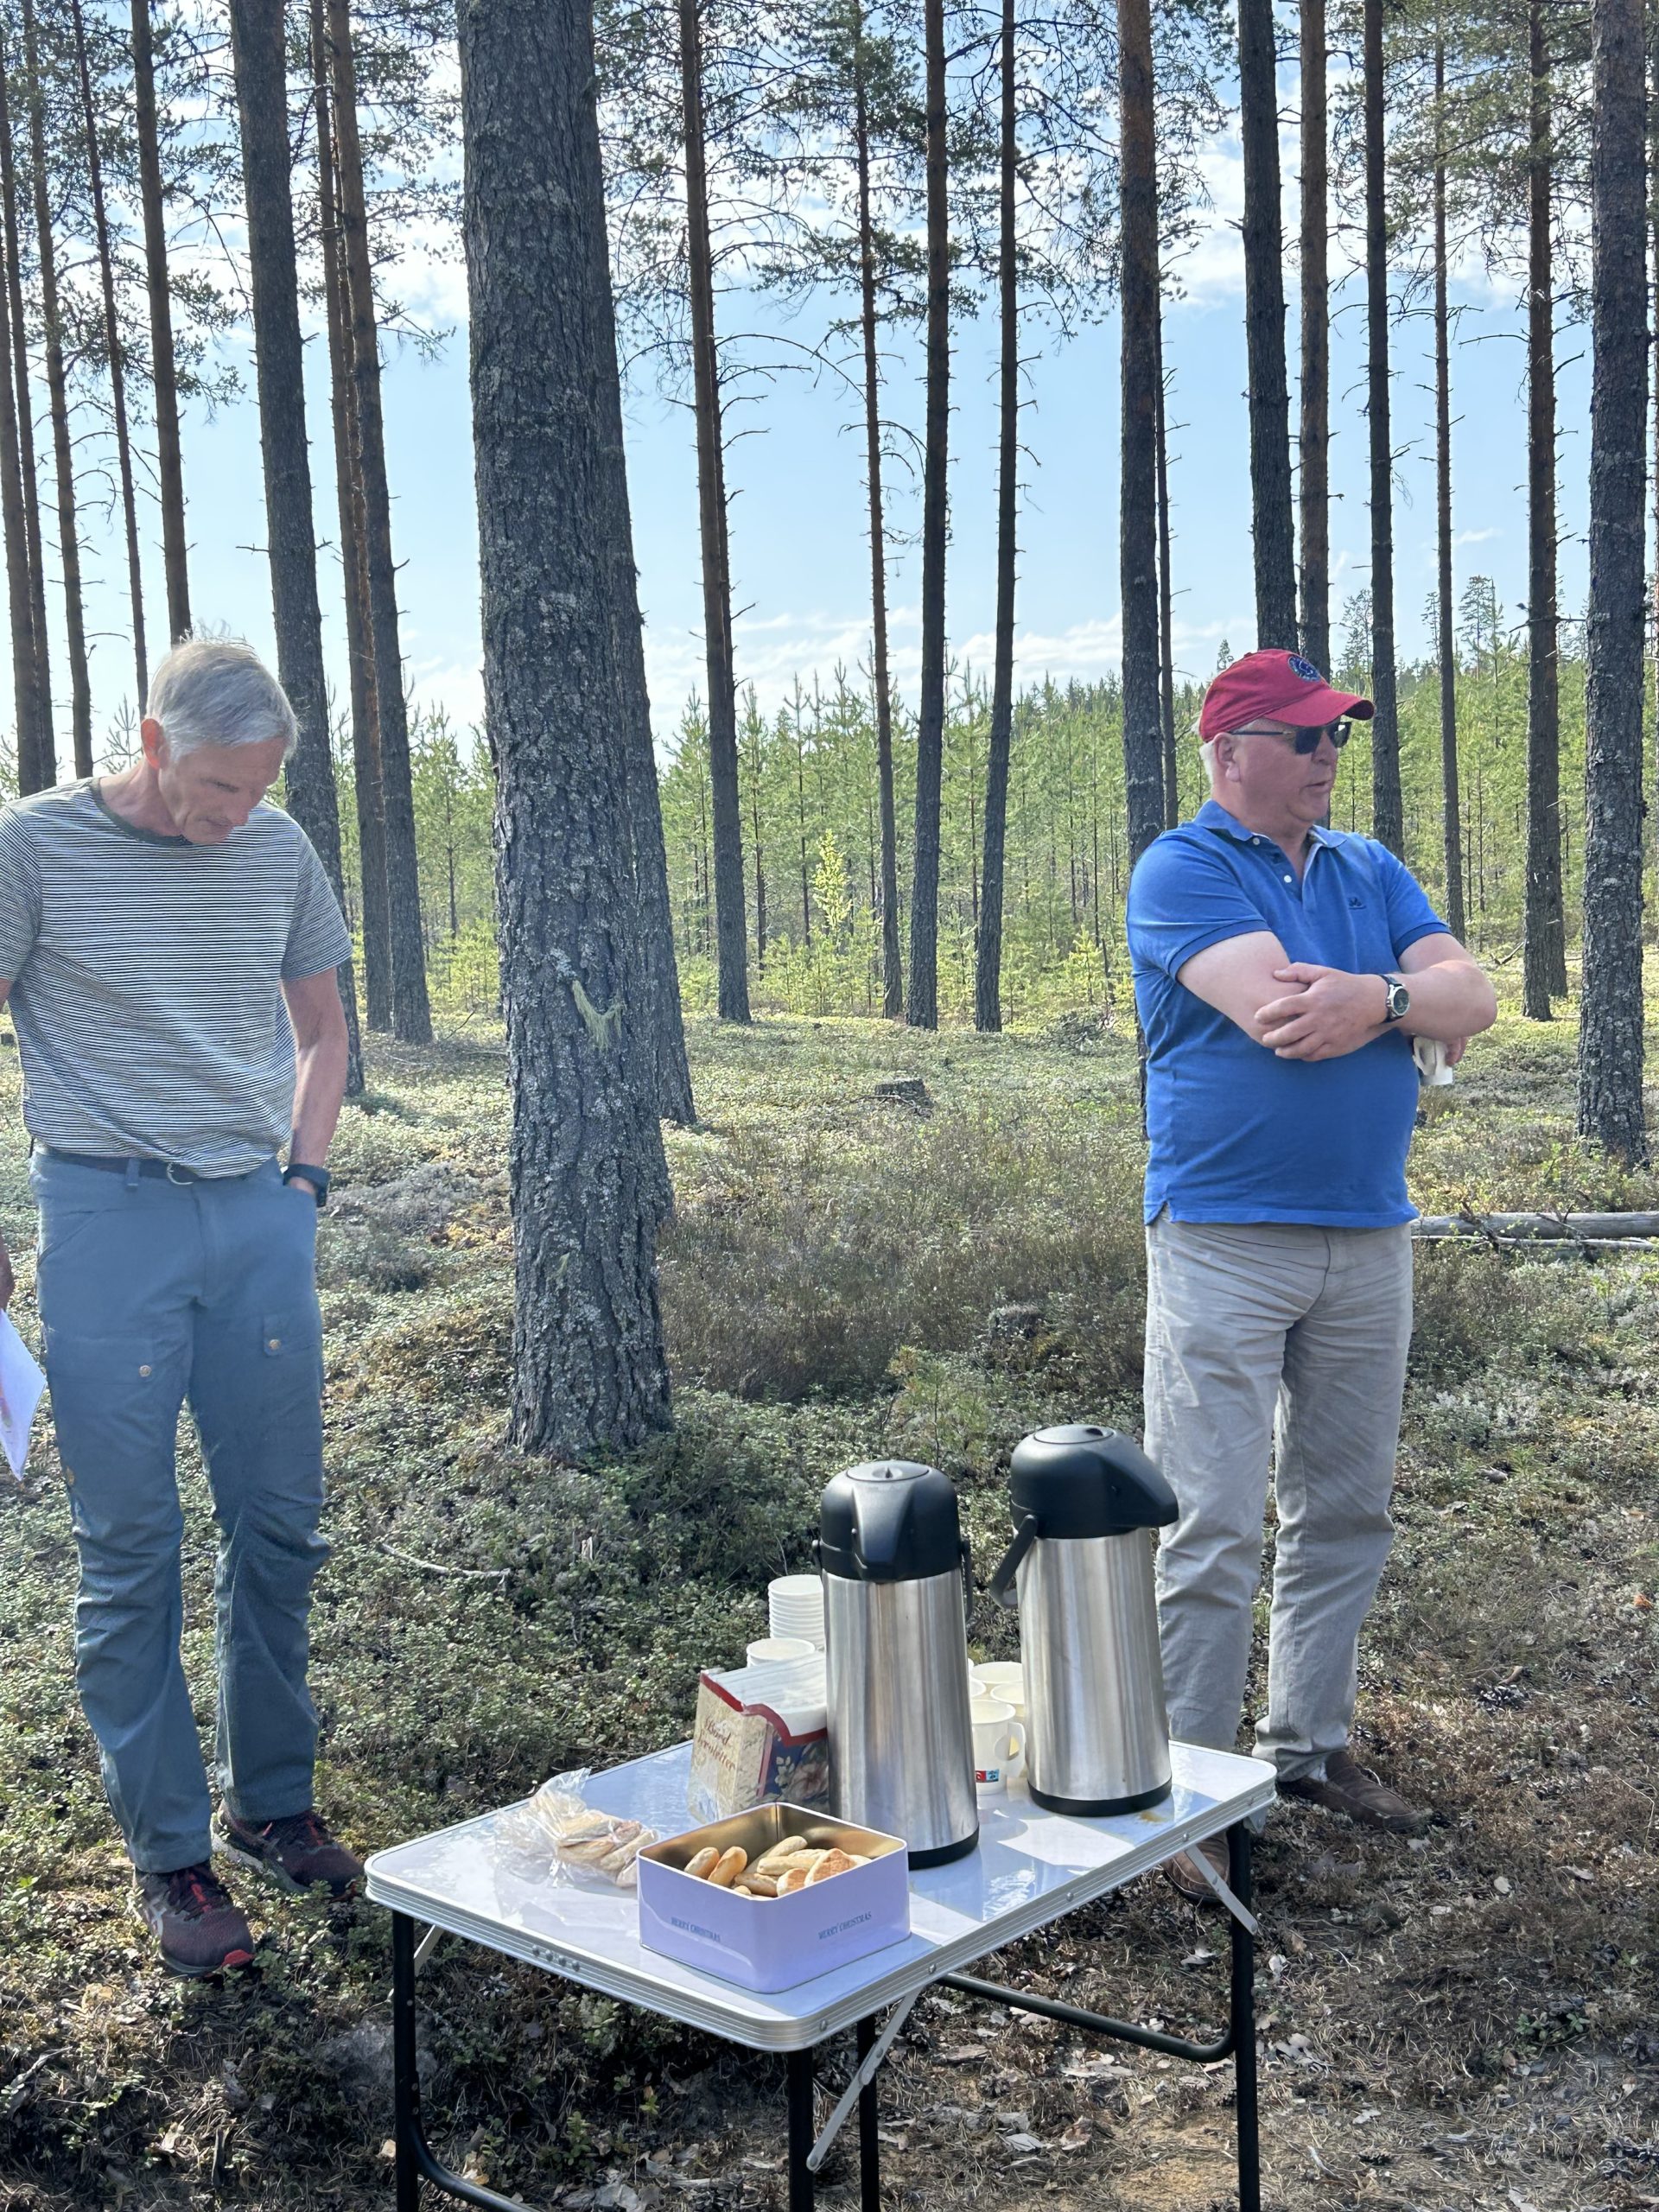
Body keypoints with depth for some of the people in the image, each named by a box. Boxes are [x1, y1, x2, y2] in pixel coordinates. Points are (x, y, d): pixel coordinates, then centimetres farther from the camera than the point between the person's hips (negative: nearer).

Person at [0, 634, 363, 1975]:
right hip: (108, 1221, -4)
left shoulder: (279, 851, 8)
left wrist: (303, 1175, 10)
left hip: (259, 1219, 4)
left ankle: (273, 1805, 25)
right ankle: (170, 1854, 14)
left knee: (280, 1528, 8)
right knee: (131, 1550, 1)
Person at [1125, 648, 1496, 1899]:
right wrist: (1411, 1002, -5)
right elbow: (1274, 1009, -21)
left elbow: (1474, 998, 2)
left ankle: (1312, 1744, 27)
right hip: (1225, 1242, -6)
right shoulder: (1183, 872, -5)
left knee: (1345, 1514, 13)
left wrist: (1377, 997, -18)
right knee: (1216, 1531, -6)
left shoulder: (1372, 871, 14)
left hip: (1370, 1237, 7)